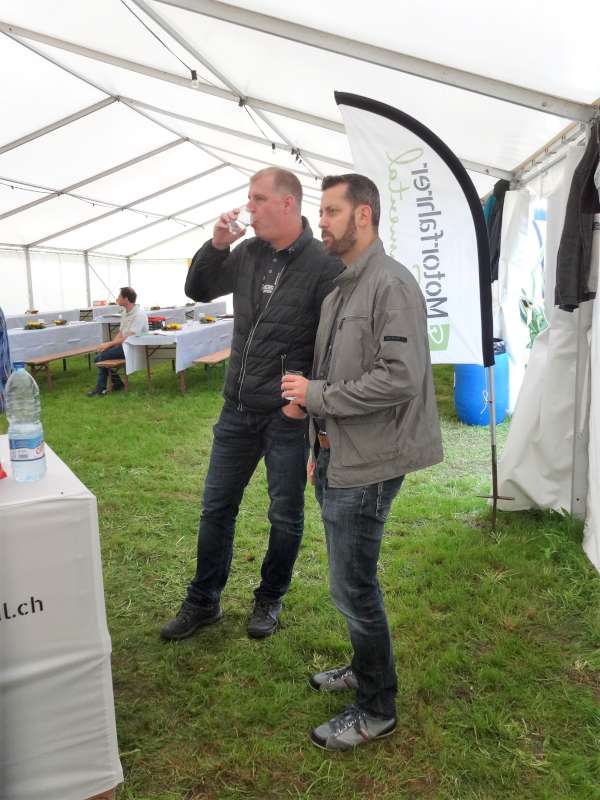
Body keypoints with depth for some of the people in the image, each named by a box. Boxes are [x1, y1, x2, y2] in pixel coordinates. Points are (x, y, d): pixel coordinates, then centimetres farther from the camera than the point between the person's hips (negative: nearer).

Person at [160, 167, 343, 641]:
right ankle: (203, 602, 30)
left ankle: (270, 601, 32)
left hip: (289, 416, -5)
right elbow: (197, 290, 14)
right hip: (238, 409, 6)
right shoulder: (247, 254, 5)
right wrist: (216, 245, -2)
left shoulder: (324, 265, -12)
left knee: (286, 515, 10)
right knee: (216, 507, 13)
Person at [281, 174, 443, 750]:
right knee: (350, 579, 21)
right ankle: (365, 667, 42)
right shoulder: (339, 286, 13)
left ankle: (376, 709, 21)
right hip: (335, 458, 9)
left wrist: (316, 395, -18)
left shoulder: (391, 284, -16)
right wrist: (320, 442, 17)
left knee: (353, 587, 1)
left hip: (365, 465, -9)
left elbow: (401, 377, -25)